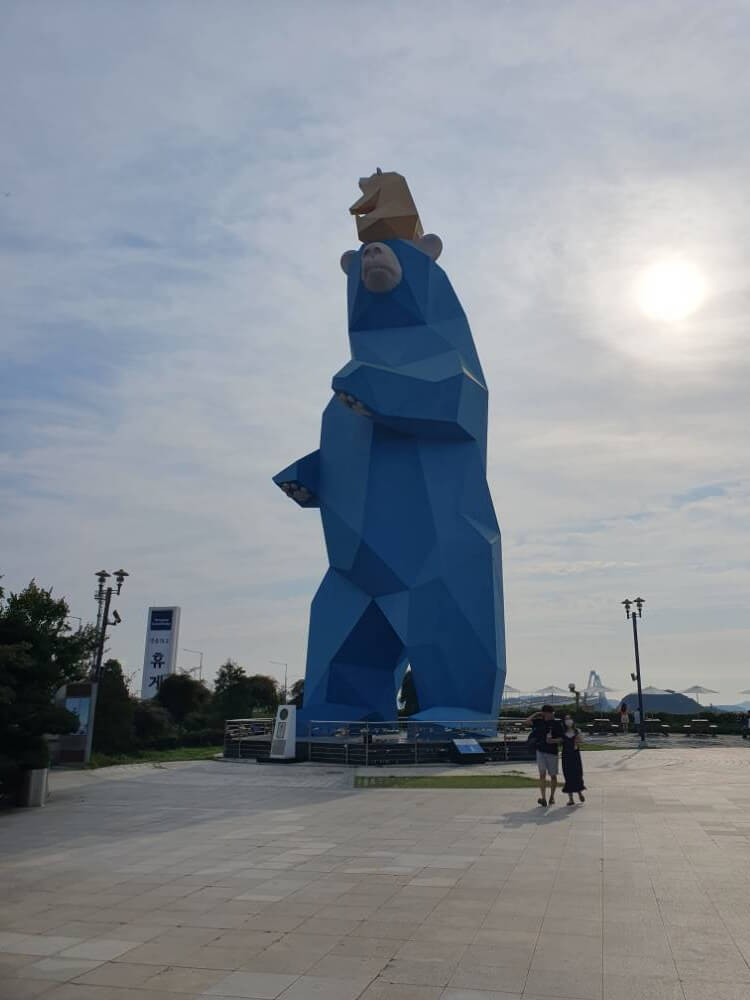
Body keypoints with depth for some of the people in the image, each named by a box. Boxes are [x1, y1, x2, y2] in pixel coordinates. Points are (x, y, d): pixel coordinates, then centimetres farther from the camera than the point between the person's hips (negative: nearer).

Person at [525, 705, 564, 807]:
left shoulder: (557, 723, -2)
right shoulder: (540, 721, 7)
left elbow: (561, 738, -4)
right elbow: (527, 722, 4)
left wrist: (553, 740, -21)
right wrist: (536, 714, 2)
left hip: (552, 752, -1)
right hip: (540, 751, 1)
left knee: (553, 775, 9)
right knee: (542, 774, -9)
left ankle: (552, 797, 27)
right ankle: (543, 798, -13)